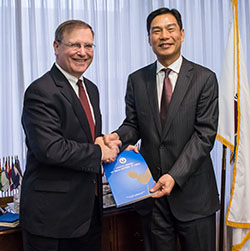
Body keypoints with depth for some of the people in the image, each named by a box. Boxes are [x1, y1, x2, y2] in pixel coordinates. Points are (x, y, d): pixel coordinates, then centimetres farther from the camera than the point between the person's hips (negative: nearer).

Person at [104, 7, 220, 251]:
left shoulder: (204, 78, -4)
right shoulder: (137, 80, 6)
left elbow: (205, 134, -10)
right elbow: (133, 124, 9)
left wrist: (175, 176, -20)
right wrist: (117, 136, -15)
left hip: (192, 189, -2)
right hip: (151, 186, 3)